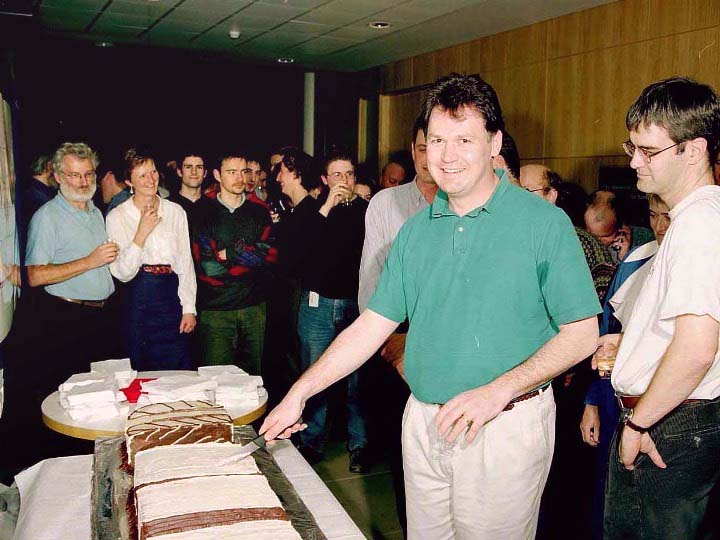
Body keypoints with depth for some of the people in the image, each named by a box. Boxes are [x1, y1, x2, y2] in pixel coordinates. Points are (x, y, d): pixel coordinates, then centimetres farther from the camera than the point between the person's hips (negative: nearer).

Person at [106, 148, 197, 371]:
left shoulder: (175, 211, 6)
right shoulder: (117, 216, -1)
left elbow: (186, 262, 5)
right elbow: (123, 273, -7)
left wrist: (189, 308, -1)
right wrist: (142, 233, -17)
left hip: (172, 296, 2)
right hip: (138, 300, -1)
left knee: (180, 372, 3)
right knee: (143, 371, 5)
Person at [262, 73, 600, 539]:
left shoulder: (545, 224, -10)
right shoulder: (416, 230, 5)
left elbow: (582, 334, -10)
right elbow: (373, 325, 6)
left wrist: (498, 390, -21)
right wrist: (300, 392, 1)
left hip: (506, 426, -4)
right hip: (423, 421, 5)